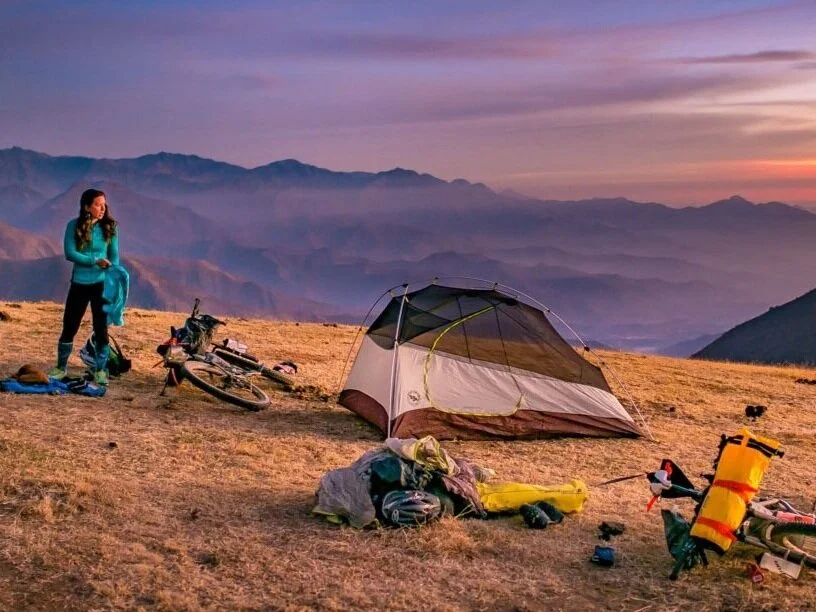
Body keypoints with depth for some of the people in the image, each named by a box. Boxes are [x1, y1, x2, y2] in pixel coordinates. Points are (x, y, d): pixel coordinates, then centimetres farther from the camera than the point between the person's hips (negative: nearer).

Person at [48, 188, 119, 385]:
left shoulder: (110, 227, 0)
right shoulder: (74, 226, -4)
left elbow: (114, 255, 1)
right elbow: (69, 252, -11)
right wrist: (95, 261, -21)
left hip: (102, 284, 0)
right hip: (79, 283, 0)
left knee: (101, 328, 3)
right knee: (69, 326, 7)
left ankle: (100, 370, 13)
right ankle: (61, 367, 22)